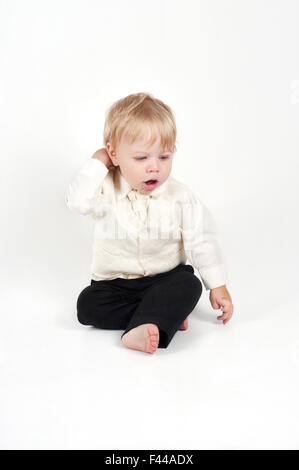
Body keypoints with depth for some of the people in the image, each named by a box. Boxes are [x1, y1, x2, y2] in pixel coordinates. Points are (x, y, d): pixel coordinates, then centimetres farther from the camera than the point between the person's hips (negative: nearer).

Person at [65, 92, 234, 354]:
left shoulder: (181, 197, -8)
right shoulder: (108, 190, -7)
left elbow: (201, 243, -4)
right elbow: (78, 202, -26)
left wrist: (218, 286, -6)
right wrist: (97, 162, -19)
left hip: (165, 276, -1)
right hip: (115, 281, 1)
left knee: (189, 284, -29)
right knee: (88, 304, -23)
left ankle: (139, 330, -40)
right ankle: (167, 315, -20)